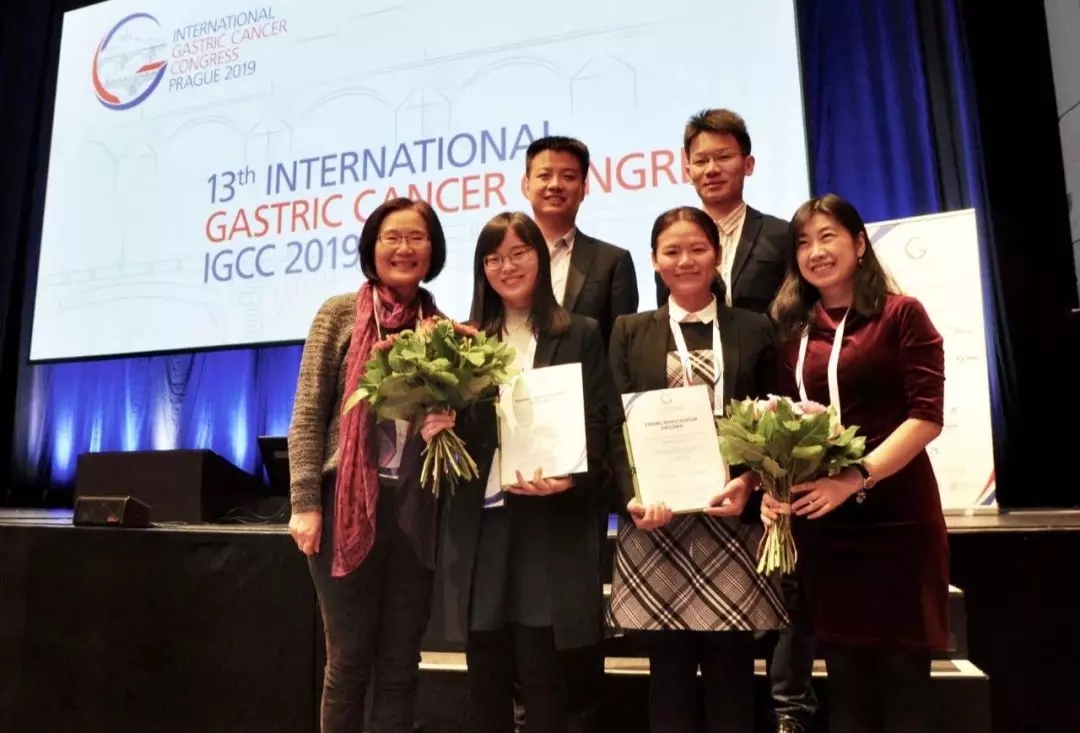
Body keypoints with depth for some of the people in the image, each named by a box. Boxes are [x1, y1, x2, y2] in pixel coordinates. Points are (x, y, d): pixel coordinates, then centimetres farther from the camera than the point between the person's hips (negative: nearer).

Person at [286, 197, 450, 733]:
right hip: (348, 503, -3)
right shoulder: (340, 313, 0)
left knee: (400, 665, 12)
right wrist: (305, 502, -9)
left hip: (415, 509, 3)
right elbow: (308, 413, -3)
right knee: (349, 661, 8)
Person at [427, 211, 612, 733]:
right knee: (486, 681, 12)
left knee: (543, 678, 3)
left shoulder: (579, 335, 6)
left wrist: (569, 476, -19)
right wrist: (438, 427, -10)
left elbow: (598, 424, -1)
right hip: (478, 522, 3)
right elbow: (454, 426, 13)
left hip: (550, 521, -3)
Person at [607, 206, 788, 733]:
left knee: (731, 668, 7)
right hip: (656, 524, 0)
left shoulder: (755, 330, 11)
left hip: (732, 519, 0)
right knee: (668, 670, 8)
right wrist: (633, 495, -13)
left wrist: (749, 482, -11)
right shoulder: (630, 333, 10)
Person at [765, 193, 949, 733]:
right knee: (845, 681, 13)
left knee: (902, 680, 6)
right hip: (819, 521, 4)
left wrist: (854, 478, -19)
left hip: (895, 514, -3)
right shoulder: (793, 330, 10)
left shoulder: (901, 314, 0)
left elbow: (927, 416, -9)